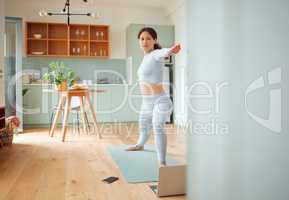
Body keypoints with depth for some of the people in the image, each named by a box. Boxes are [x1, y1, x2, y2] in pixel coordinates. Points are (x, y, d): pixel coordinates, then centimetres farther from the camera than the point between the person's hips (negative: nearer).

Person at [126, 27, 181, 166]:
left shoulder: (156, 54, -16)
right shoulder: (146, 57, 10)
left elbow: (163, 52, -43)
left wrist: (170, 50, -65)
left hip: (159, 100, -9)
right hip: (146, 102, 9)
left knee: (158, 127, -31)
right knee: (143, 126, 29)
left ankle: (162, 162, -34)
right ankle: (140, 145, 56)